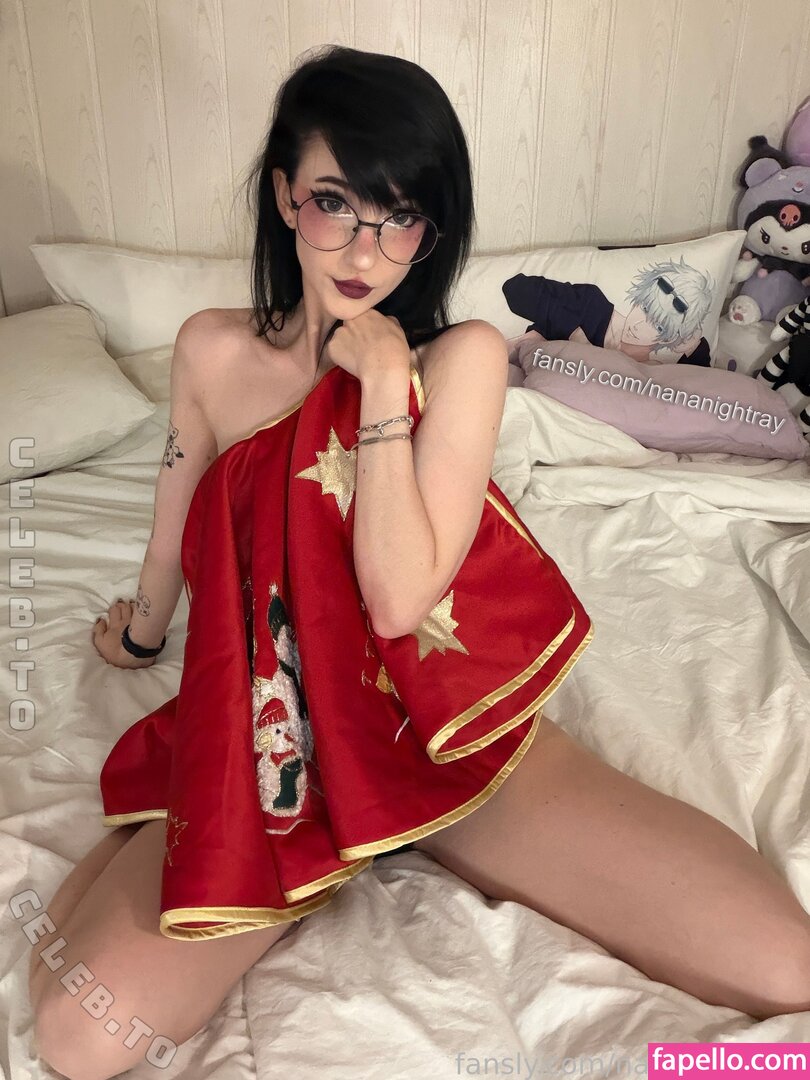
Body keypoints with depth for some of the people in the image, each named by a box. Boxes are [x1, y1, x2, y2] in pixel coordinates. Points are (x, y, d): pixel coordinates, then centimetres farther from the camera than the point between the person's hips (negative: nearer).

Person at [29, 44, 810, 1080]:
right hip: (273, 741, 1)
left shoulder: (463, 358, -8)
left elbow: (398, 599, -18)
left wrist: (384, 383, -18)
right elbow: (175, 537, 17)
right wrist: (140, 630, 33)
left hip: (450, 735, 0)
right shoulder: (212, 350, 0)